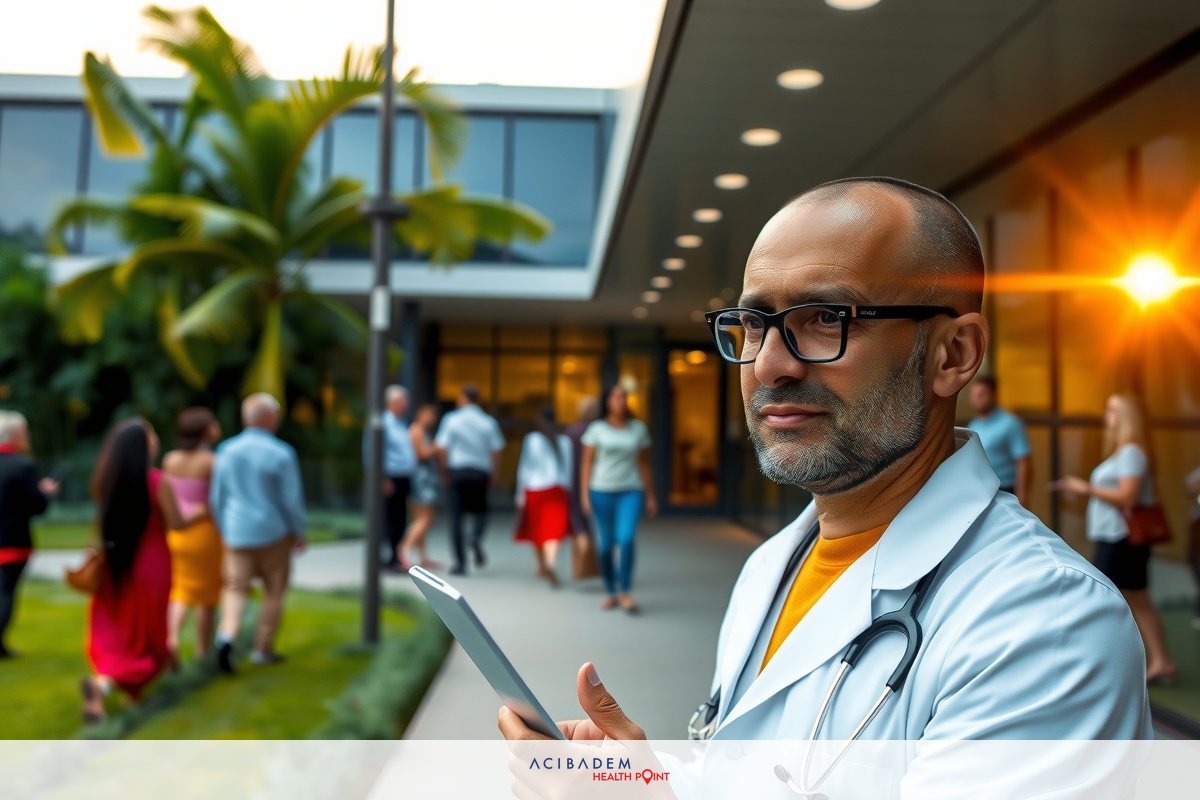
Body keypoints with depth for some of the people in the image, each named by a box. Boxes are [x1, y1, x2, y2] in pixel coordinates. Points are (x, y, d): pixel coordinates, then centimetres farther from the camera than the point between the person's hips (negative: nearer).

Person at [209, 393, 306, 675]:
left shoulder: (226, 450, 0)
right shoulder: (281, 454, -12)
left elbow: (216, 497, 6)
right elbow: (292, 498, -9)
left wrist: (224, 530, 19)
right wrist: (299, 533, 4)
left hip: (236, 533, 3)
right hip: (274, 533, -3)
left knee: (235, 588, 8)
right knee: (273, 591, 11)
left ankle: (227, 635, -16)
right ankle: (263, 649, 17)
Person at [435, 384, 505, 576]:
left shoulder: (451, 419, -1)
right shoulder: (489, 422, 1)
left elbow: (442, 449, -4)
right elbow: (496, 451, -2)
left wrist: (445, 471, 9)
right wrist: (492, 474, 10)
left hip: (457, 470, -1)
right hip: (481, 472, 1)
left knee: (456, 515, 4)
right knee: (480, 511, 17)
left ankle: (460, 562, 1)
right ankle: (476, 536, -15)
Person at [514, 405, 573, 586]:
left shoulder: (531, 439, -1)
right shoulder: (564, 440, 3)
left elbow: (524, 467, -1)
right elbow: (568, 468, 5)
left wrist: (520, 493, 3)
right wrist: (566, 489, 15)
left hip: (534, 490, 0)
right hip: (558, 490, 0)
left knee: (537, 530, 16)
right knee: (555, 529, -5)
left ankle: (542, 566, 30)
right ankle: (550, 564, -28)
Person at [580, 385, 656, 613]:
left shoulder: (638, 428, 8)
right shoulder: (596, 429, 2)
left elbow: (644, 463, 12)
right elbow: (587, 463, 2)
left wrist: (650, 495, 10)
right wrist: (585, 494, -5)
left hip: (630, 491, 1)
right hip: (602, 491, 0)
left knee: (626, 538, -17)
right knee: (606, 544, 3)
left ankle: (625, 591, -5)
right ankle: (610, 593, 18)